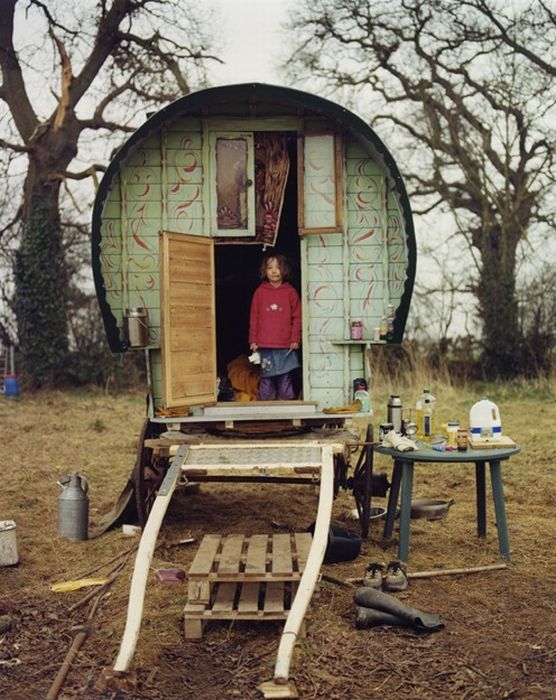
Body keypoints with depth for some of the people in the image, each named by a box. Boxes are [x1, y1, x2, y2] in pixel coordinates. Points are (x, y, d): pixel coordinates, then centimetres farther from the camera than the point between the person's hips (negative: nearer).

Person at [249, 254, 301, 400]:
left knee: (285, 378, 5)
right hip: (265, 345, 0)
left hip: (286, 346, 0)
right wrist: (253, 340, 3)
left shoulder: (290, 292, 3)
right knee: (266, 377, 3)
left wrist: (295, 339, -4)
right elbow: (254, 317, 7)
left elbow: (297, 317, 3)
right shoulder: (260, 292, 5)